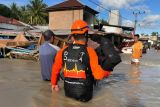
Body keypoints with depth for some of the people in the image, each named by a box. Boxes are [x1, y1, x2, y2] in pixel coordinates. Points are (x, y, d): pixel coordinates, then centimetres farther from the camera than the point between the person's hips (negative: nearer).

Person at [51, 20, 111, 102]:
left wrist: (54, 83, 23)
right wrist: (107, 72, 5)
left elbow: (55, 69, 6)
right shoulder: (89, 52, -17)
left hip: (68, 92, 4)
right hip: (84, 95, -3)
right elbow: (98, 75, -17)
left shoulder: (63, 51, -6)